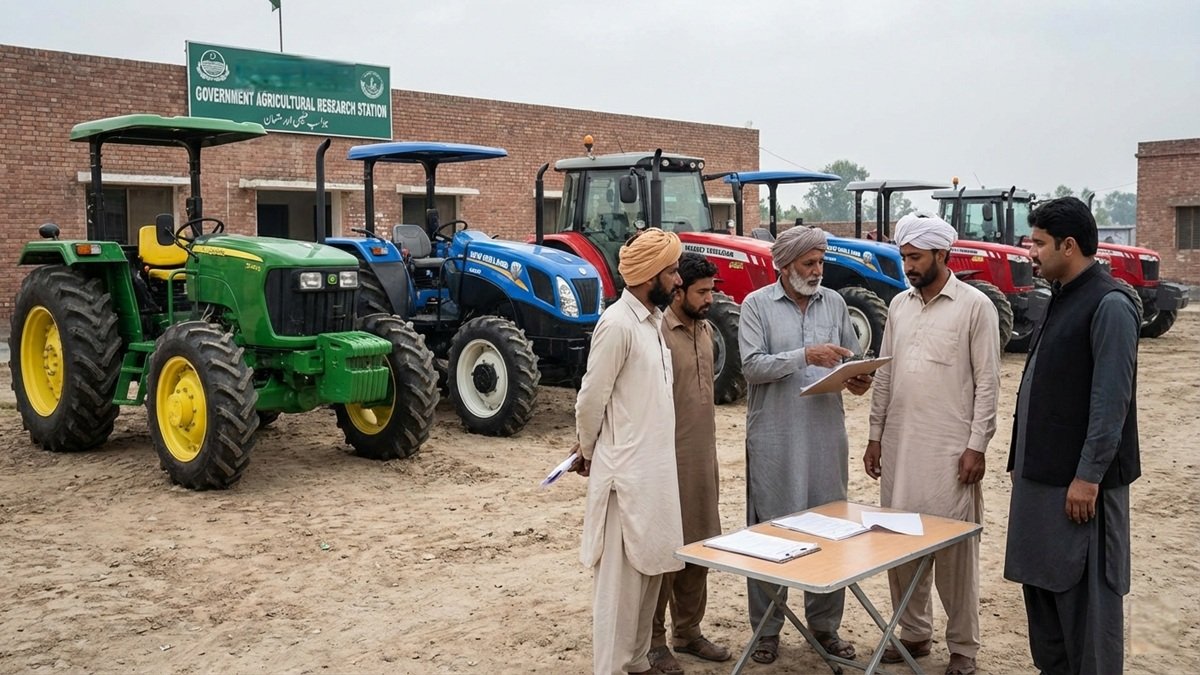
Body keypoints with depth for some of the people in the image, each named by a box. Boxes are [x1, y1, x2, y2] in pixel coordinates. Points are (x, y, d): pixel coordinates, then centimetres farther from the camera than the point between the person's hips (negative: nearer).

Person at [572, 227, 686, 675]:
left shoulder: (652, 319, 11)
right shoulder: (618, 324, -18)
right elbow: (591, 399, -15)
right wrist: (588, 453, 0)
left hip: (655, 468, 9)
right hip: (627, 472, -9)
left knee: (650, 570, 16)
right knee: (622, 575, -1)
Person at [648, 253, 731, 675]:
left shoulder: (705, 329, 10)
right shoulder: (657, 333, -16)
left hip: (702, 461, 8)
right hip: (668, 460, -8)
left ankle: (688, 631, 28)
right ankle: (652, 639, 15)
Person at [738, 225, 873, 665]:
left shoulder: (835, 303, 9)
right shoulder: (757, 304, -2)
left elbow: (853, 358, 14)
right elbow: (752, 366, -12)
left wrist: (857, 380, -8)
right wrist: (806, 355, -22)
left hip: (826, 435, 4)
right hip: (774, 438, -3)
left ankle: (825, 624, 23)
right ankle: (767, 629, 16)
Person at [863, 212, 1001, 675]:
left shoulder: (975, 306, -5)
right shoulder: (899, 305, 10)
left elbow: (987, 382, -7)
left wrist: (977, 446, -12)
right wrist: (875, 436, 11)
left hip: (950, 449, -5)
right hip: (899, 445, 6)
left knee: (954, 547, 1)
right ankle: (914, 633, 25)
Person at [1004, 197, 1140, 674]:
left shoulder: (1109, 305, -14)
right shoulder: (1061, 299, 13)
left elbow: (1111, 400, -18)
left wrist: (1089, 476, -19)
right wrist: (1021, 460, 17)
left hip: (1080, 480, -9)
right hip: (1041, 473, 9)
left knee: (1085, 593, 0)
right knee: (1040, 581, 14)